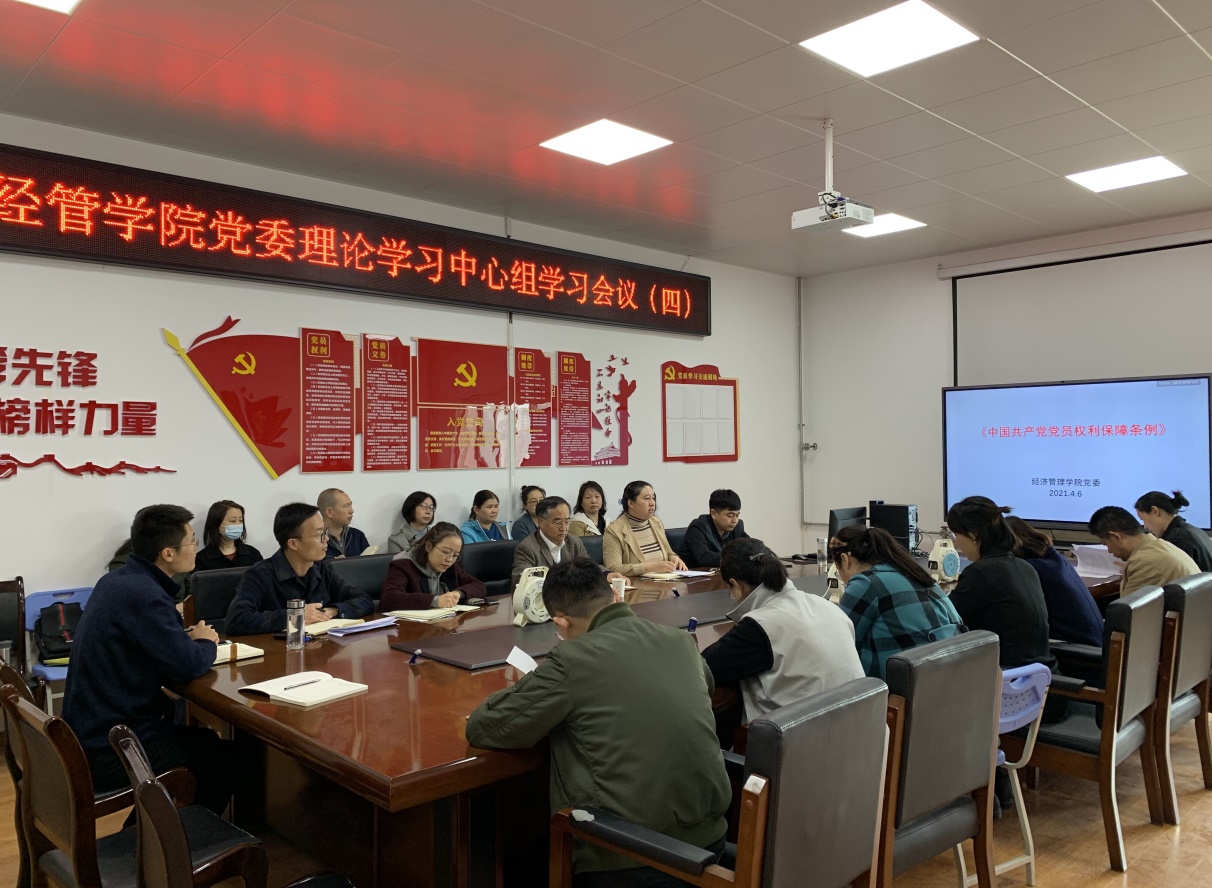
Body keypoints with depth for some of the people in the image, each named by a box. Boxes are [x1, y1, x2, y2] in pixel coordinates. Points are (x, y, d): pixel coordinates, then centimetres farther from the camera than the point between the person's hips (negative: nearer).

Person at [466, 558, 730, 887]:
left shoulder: (572, 659, -15)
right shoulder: (681, 640, 2)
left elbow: (481, 729, -8)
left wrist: (532, 687, 11)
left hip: (634, 858, -6)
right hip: (708, 835, 7)